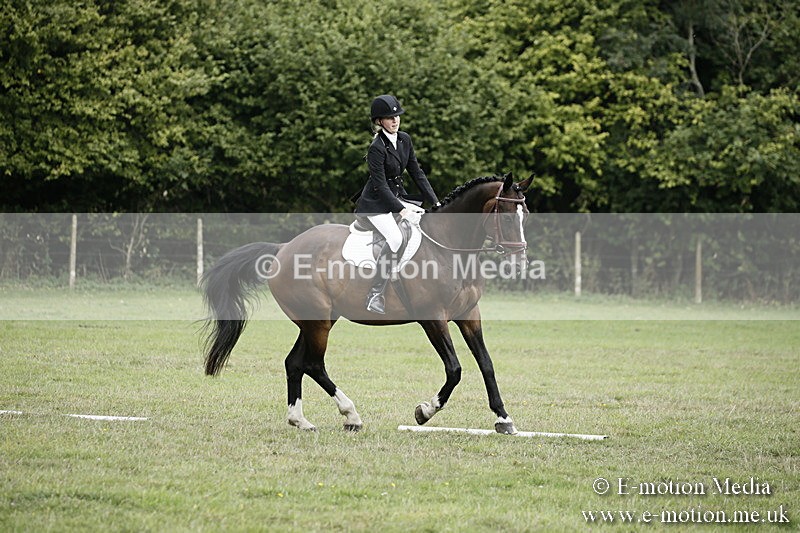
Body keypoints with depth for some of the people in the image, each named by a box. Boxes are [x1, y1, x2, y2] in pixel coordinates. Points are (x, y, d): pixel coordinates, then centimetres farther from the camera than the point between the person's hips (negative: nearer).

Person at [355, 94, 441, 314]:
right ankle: (375, 295, -26)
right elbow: (380, 186, -23)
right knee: (395, 238, -30)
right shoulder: (377, 148, -21)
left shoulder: (405, 140, 2)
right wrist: (402, 211, -29)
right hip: (376, 203, -8)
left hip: (398, 195, 8)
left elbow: (416, 173, 6)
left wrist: (435, 203, 0)